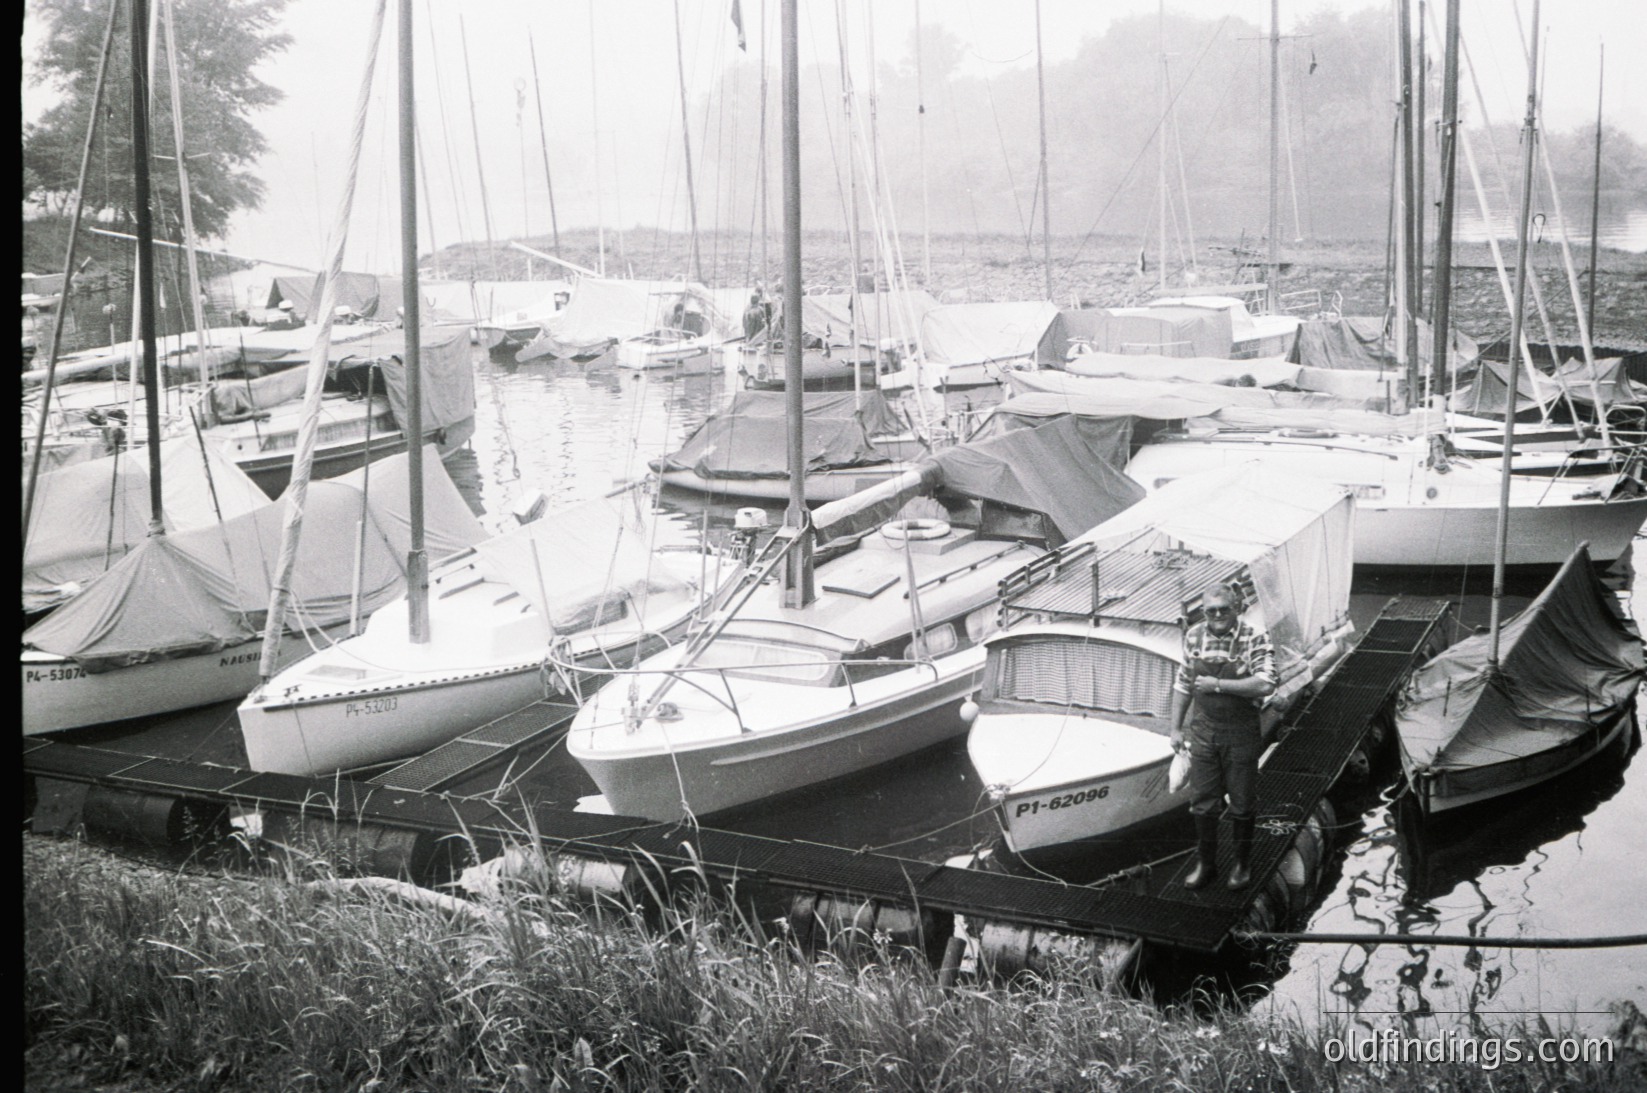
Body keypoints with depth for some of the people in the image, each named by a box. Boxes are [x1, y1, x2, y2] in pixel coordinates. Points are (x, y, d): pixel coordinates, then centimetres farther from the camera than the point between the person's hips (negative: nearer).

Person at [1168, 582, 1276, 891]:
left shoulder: (1254, 638, -14)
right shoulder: (1194, 636, 0)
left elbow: (1265, 685, -25)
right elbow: (1183, 685, 10)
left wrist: (1217, 684, -23)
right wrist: (1176, 728, 9)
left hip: (1241, 732, -3)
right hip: (1203, 730, 3)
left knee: (1241, 804, 9)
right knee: (1203, 803, 10)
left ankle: (1242, 863, 28)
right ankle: (1205, 863, 26)